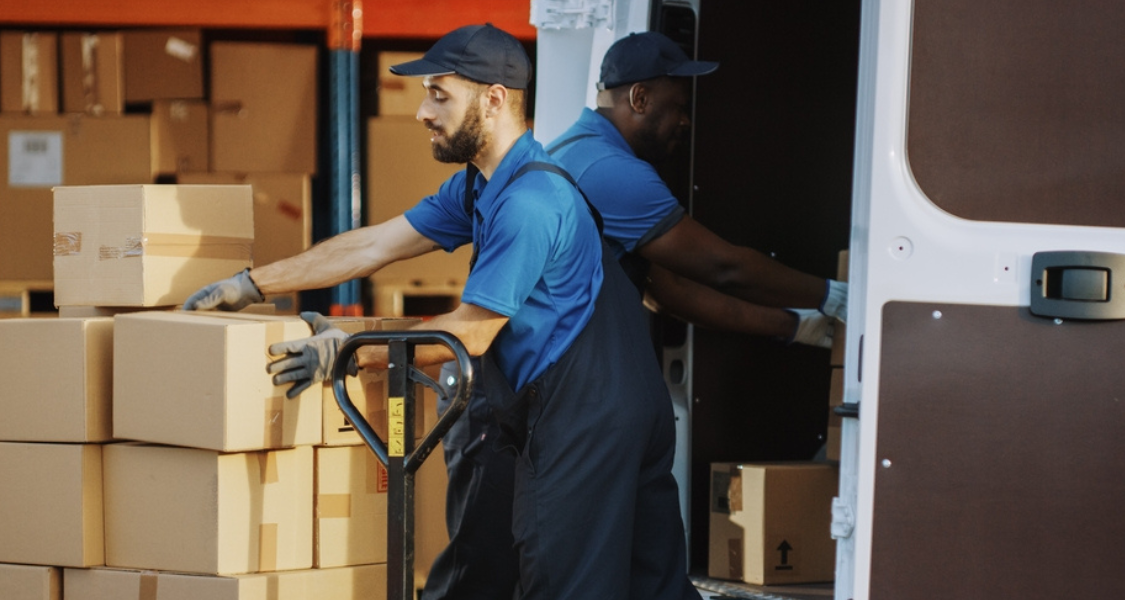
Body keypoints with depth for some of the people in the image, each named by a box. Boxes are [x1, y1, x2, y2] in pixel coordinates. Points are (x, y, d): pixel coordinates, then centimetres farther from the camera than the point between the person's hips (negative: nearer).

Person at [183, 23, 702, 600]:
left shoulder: (530, 202, -20)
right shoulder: (479, 187, 13)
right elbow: (374, 245, 15)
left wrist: (350, 353, -11)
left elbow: (470, 332, -17)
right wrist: (250, 283, 15)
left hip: (586, 417, -10)